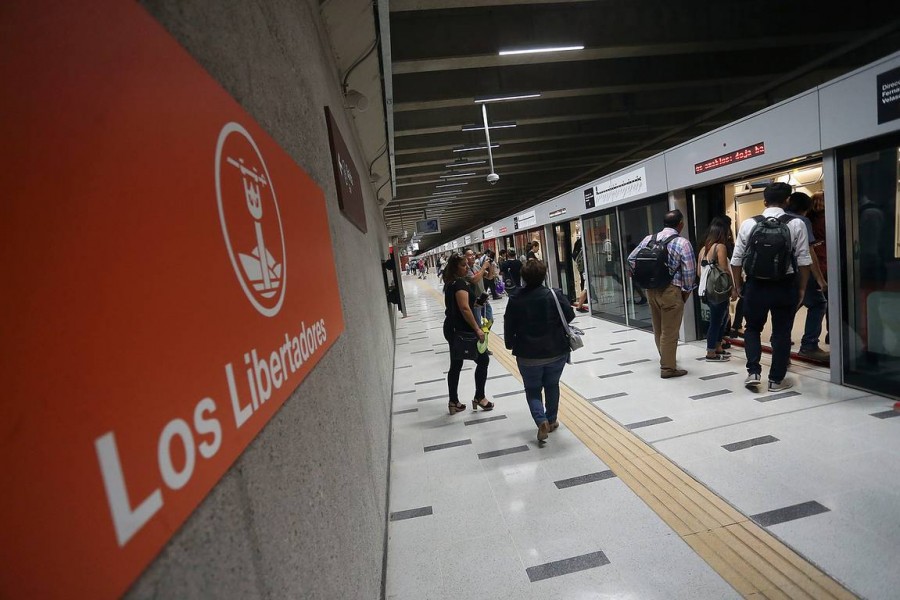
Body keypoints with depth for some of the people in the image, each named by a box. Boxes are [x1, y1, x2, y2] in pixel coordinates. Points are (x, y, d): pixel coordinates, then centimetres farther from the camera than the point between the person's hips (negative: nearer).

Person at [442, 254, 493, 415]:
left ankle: (453, 403, 22)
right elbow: (464, 308, -27)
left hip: (452, 329, 9)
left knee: (456, 365, 14)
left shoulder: (450, 283, 11)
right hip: (462, 330, -9)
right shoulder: (460, 284, -19)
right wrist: (477, 329, -25)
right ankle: (479, 398, 16)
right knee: (483, 360, 7)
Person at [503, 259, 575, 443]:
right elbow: (569, 316, -7)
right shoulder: (555, 295, -12)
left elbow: (509, 329, -5)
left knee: (532, 390, 17)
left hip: (528, 356, -1)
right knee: (552, 386, 23)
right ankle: (551, 420, 32)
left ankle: (541, 421, -1)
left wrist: (511, 345, 12)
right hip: (556, 352, 1)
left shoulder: (515, 301, -11)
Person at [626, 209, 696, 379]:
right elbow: (689, 272, -9)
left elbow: (631, 259, 8)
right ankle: (667, 368, 11)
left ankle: (665, 358, 36)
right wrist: (686, 291, 5)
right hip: (671, 290, -6)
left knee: (658, 328, 18)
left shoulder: (648, 239, 5)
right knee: (669, 331, 3)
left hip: (651, 289, 6)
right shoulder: (683, 243, -9)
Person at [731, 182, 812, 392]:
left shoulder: (748, 223, -2)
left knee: (752, 328, 19)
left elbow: (736, 260, 1)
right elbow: (804, 261, -5)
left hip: (756, 285, 0)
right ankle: (776, 379, 22)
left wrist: (737, 286, 12)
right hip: (785, 286, 0)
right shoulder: (796, 224, -4)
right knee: (782, 333, 13)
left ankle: (753, 372, 8)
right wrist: (802, 289, 6)